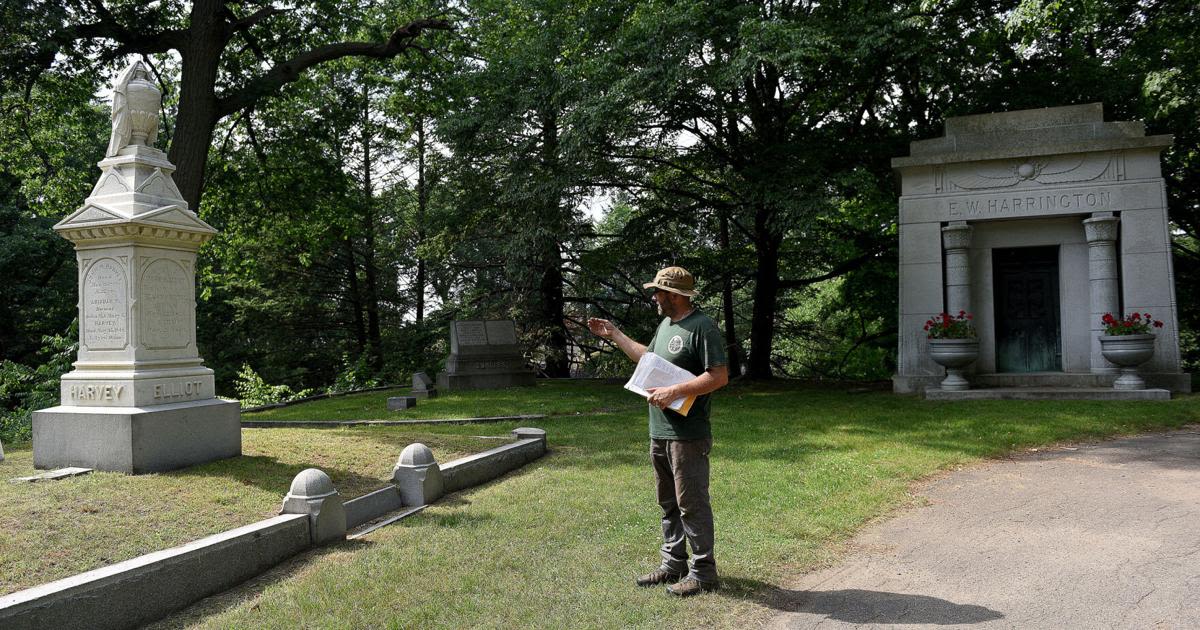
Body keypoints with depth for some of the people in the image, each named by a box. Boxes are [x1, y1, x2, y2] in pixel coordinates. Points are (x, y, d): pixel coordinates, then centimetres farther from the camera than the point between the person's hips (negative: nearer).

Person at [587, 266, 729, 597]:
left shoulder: (702, 327, -15)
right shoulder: (666, 324, 14)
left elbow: (719, 376, -21)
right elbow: (647, 356, 30)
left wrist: (674, 391, -23)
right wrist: (613, 335, 29)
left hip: (688, 436, -9)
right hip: (659, 433, 9)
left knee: (691, 504, -2)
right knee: (669, 503, 17)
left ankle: (703, 571, 10)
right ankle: (673, 563, 28)